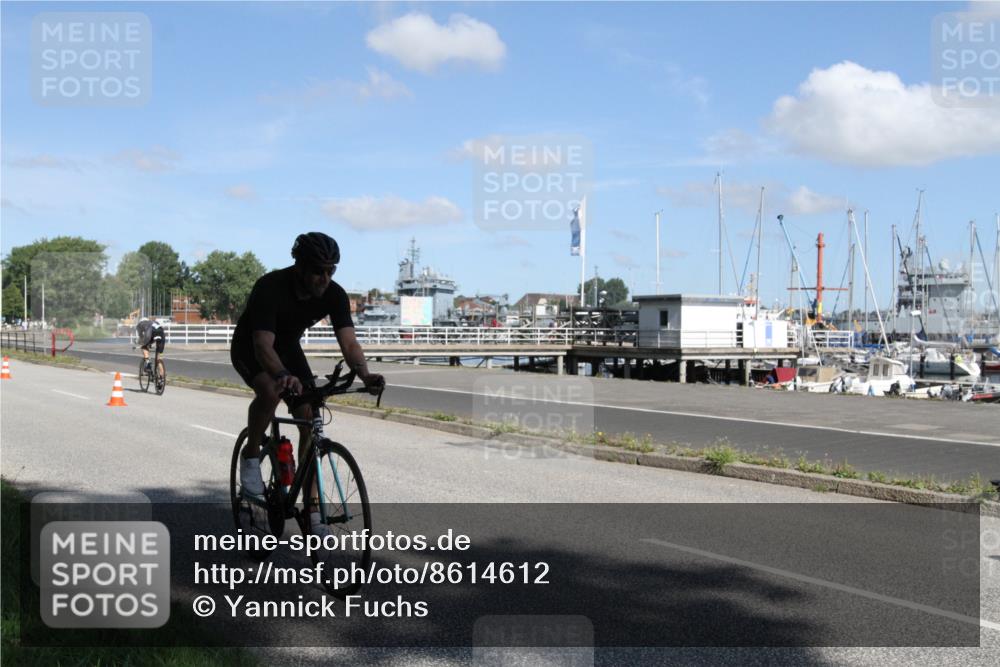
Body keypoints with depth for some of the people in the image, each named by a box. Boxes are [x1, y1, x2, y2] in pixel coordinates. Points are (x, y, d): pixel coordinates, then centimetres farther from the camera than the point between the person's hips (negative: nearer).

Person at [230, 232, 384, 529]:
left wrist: (365, 374, -49)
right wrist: (283, 376, -63)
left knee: (311, 422, -9)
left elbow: (348, 341, -29)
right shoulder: (270, 288, -35)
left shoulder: (334, 295, -21)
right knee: (270, 391, -37)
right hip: (250, 347, -4)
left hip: (288, 347, 4)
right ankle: (250, 456, -10)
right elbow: (263, 345, -43)